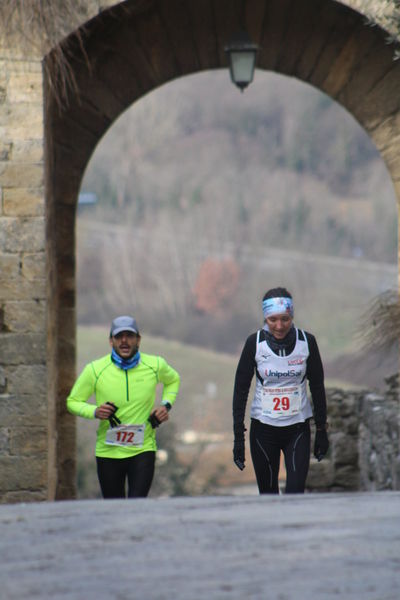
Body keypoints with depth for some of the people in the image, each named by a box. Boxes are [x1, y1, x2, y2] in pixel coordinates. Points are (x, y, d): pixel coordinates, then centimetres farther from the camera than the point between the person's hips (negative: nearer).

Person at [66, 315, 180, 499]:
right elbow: (73, 402, 4)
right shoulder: (95, 370, -6)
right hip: (108, 452, 1)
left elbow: (173, 379, 22)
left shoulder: (155, 365, -1)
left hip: (143, 450, -1)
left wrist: (166, 404, 3)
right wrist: (94, 411, -16)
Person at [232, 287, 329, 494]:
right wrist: (238, 436, -6)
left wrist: (321, 430, 6)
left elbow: (317, 387, 5)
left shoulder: (306, 341, -6)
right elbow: (240, 389, -3)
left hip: (298, 428, 0)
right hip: (263, 428, 0)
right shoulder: (254, 343, -9)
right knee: (268, 493, 7)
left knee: (295, 494, -11)